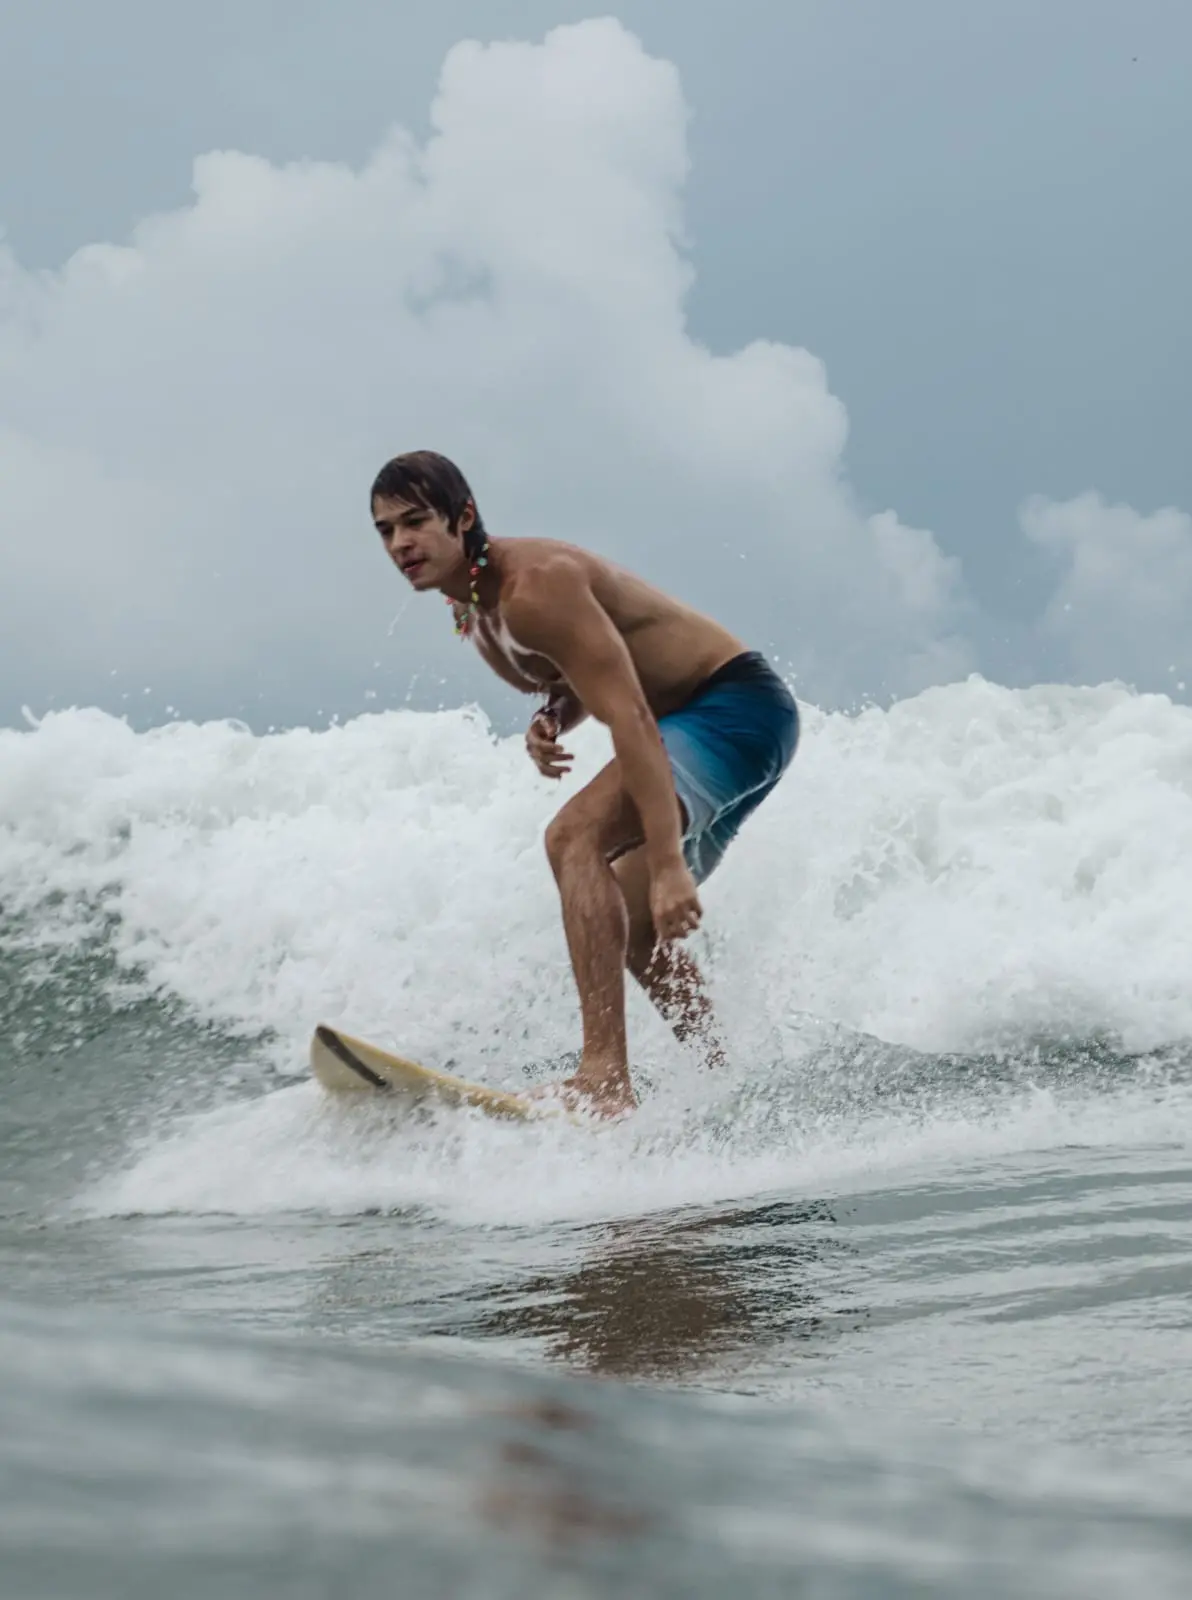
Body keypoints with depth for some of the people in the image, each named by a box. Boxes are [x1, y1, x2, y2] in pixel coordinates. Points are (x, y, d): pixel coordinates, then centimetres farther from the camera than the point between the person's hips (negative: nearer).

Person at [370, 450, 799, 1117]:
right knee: (628, 925, 16)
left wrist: (667, 863, -38)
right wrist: (551, 722, -6)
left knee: (574, 836, -29)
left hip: (740, 705, -11)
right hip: (695, 723, 11)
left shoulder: (535, 586, -24)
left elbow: (632, 720, -31)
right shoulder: (474, 613, 6)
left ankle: (606, 1079, -36)